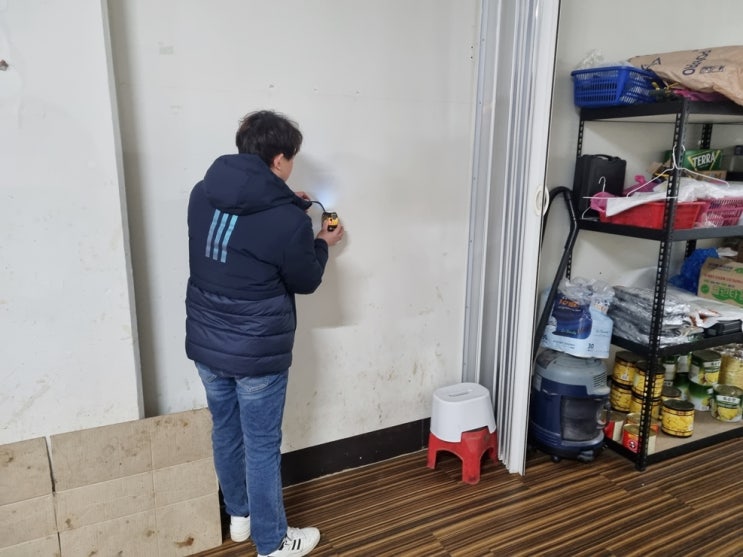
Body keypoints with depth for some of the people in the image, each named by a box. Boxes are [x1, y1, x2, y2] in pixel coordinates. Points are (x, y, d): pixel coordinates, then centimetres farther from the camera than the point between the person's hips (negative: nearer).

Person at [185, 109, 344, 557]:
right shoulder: (288, 220, -20)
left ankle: (239, 515, 45)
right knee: (262, 447, 10)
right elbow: (306, 281, -5)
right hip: (257, 353, -6)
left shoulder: (203, 194, -2)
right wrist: (322, 243, 12)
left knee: (226, 433, 23)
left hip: (206, 343, 7)